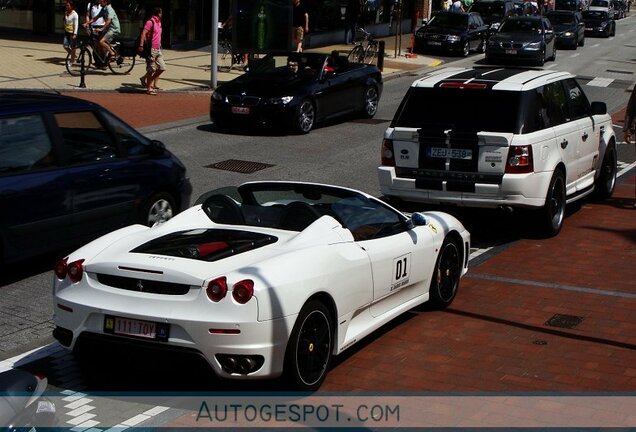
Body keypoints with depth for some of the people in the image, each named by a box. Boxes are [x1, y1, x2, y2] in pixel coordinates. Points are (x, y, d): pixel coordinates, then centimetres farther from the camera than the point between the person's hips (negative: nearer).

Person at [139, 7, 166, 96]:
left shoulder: (158, 23, 16)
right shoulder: (150, 22, -12)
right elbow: (143, 33, -21)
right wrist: (141, 45, -29)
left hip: (158, 49, 9)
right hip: (151, 49, -9)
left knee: (162, 68, 7)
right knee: (151, 70, -3)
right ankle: (149, 88, 4)